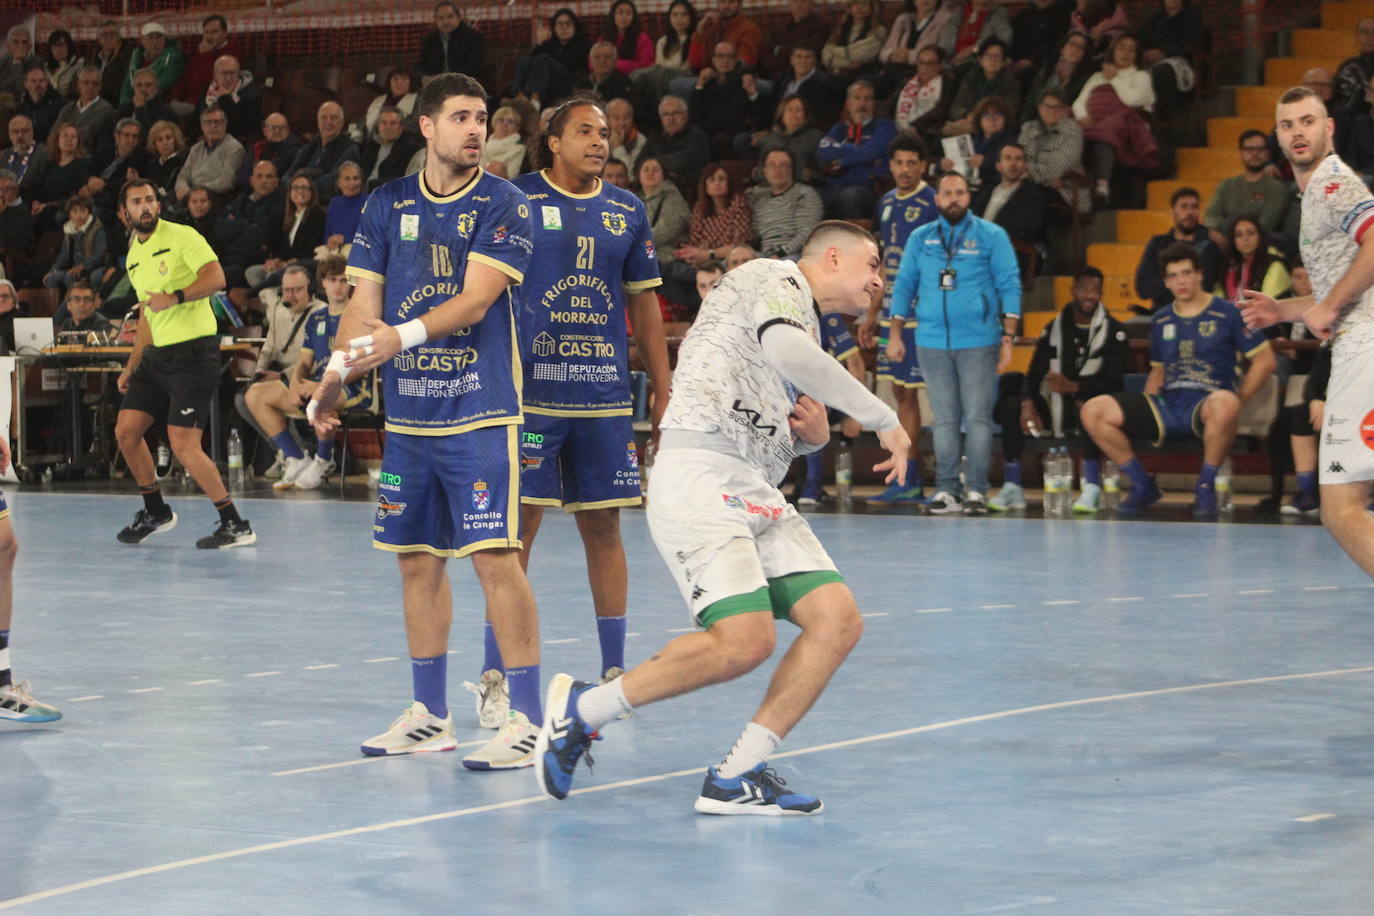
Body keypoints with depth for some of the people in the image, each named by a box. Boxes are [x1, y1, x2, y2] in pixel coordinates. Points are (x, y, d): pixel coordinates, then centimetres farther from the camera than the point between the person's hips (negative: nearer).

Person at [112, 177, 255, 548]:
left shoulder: (182, 237, -7)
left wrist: (175, 297, -31)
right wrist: (132, 366, 23)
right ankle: (155, 511, 25)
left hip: (193, 352, -8)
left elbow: (216, 277, -19)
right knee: (126, 431, 6)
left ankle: (235, 526, -4)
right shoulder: (134, 256, 17)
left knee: (183, 445, -13)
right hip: (157, 355, 8)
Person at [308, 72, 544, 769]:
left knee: (495, 557, -11)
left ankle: (527, 721, -7)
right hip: (407, 416, 5)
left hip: (481, 412, -5)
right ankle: (429, 716, 22)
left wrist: (404, 335, -27)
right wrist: (335, 375, -4)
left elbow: (476, 298, -14)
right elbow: (364, 304, 9)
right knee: (417, 559, 10)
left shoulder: (502, 206, -3)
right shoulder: (388, 206, 9)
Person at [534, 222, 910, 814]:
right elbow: (789, 353, -21)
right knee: (745, 641, -24)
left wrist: (815, 435, 10)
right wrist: (882, 418, -15)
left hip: (757, 497, 10)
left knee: (839, 619, -6)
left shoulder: (807, 321, 29)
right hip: (699, 477, -10)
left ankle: (736, 777, -6)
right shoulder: (778, 280, 1)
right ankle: (582, 709, -6)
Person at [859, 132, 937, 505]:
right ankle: (908, 482, 12)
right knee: (902, 394, 9)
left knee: (911, 393, -8)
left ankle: (908, 482, -6)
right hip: (892, 313, 8)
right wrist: (872, 314, 21)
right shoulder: (887, 204, 15)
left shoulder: (932, 204, -8)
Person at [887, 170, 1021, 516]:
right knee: (945, 419, 4)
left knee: (977, 417, -4)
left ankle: (976, 490, -2)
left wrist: (1008, 338, -6)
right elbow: (903, 287, 14)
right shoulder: (920, 239, 11)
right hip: (932, 342, 3)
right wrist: (895, 336, 8)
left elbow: (1010, 288, 1)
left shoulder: (991, 236, 3)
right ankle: (947, 489, 7)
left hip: (978, 344, -2)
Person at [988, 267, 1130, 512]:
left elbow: (1113, 382, -13)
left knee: (1087, 409, -40)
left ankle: (1092, 490, -36)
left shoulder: (1114, 332, -2)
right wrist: (1028, 403, -20)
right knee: (1011, 406, -19)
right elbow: (1035, 373, 2)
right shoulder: (1053, 330, 11)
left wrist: (1074, 387, -30)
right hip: (1056, 409, 4)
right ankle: (1012, 489, -19)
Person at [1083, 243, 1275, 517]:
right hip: (1167, 405, 5)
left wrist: (1236, 401, -6)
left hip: (1206, 404, -5)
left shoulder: (1227, 314, 2)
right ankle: (1142, 485, 2)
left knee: (1223, 406, -44)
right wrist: (1143, 409, 9)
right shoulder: (1160, 321, 17)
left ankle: (1206, 486, -19)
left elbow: (1266, 359, 1)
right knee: (1093, 411, -13)